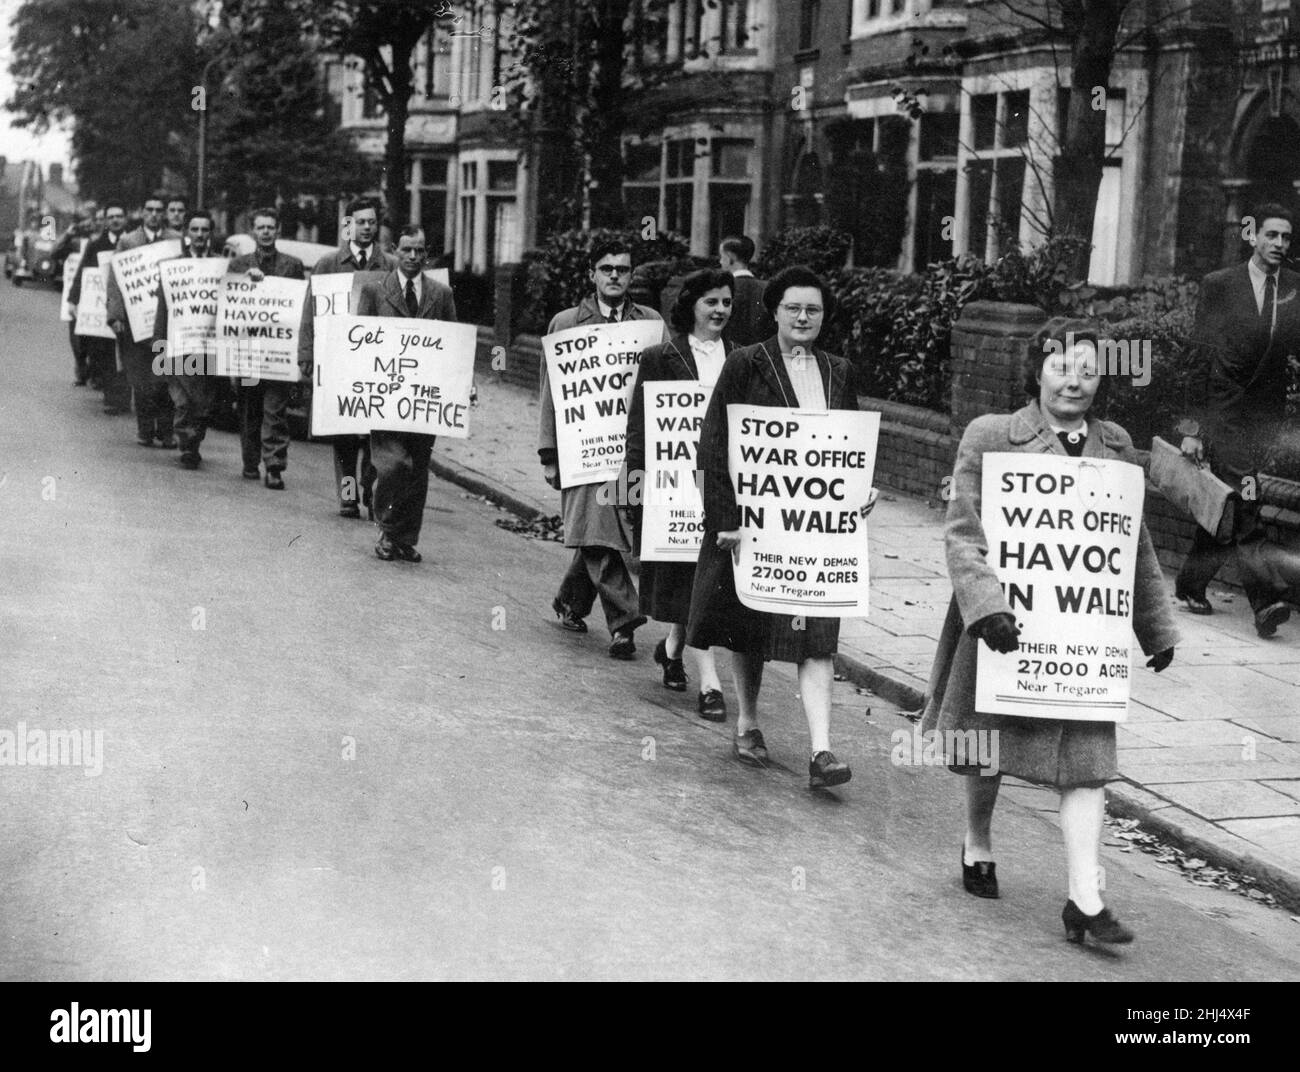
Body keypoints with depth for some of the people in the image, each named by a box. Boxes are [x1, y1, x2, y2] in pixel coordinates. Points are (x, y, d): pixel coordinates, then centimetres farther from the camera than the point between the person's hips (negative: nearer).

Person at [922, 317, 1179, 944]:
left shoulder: (1116, 446, 8)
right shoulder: (990, 437, -6)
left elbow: (1135, 545, 16)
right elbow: (962, 533, -11)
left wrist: (1156, 627, 18)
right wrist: (986, 605, -24)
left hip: (1085, 632, 3)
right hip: (1005, 621, -3)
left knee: (1088, 754, -4)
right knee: (987, 744, 12)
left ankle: (1084, 899, -4)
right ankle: (977, 845, 38)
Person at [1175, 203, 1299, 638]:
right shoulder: (1218, 285, -1)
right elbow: (1201, 357, -2)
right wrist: (1192, 426, -6)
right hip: (1224, 409, -3)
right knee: (1243, 504, -14)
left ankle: (1191, 584, 26)